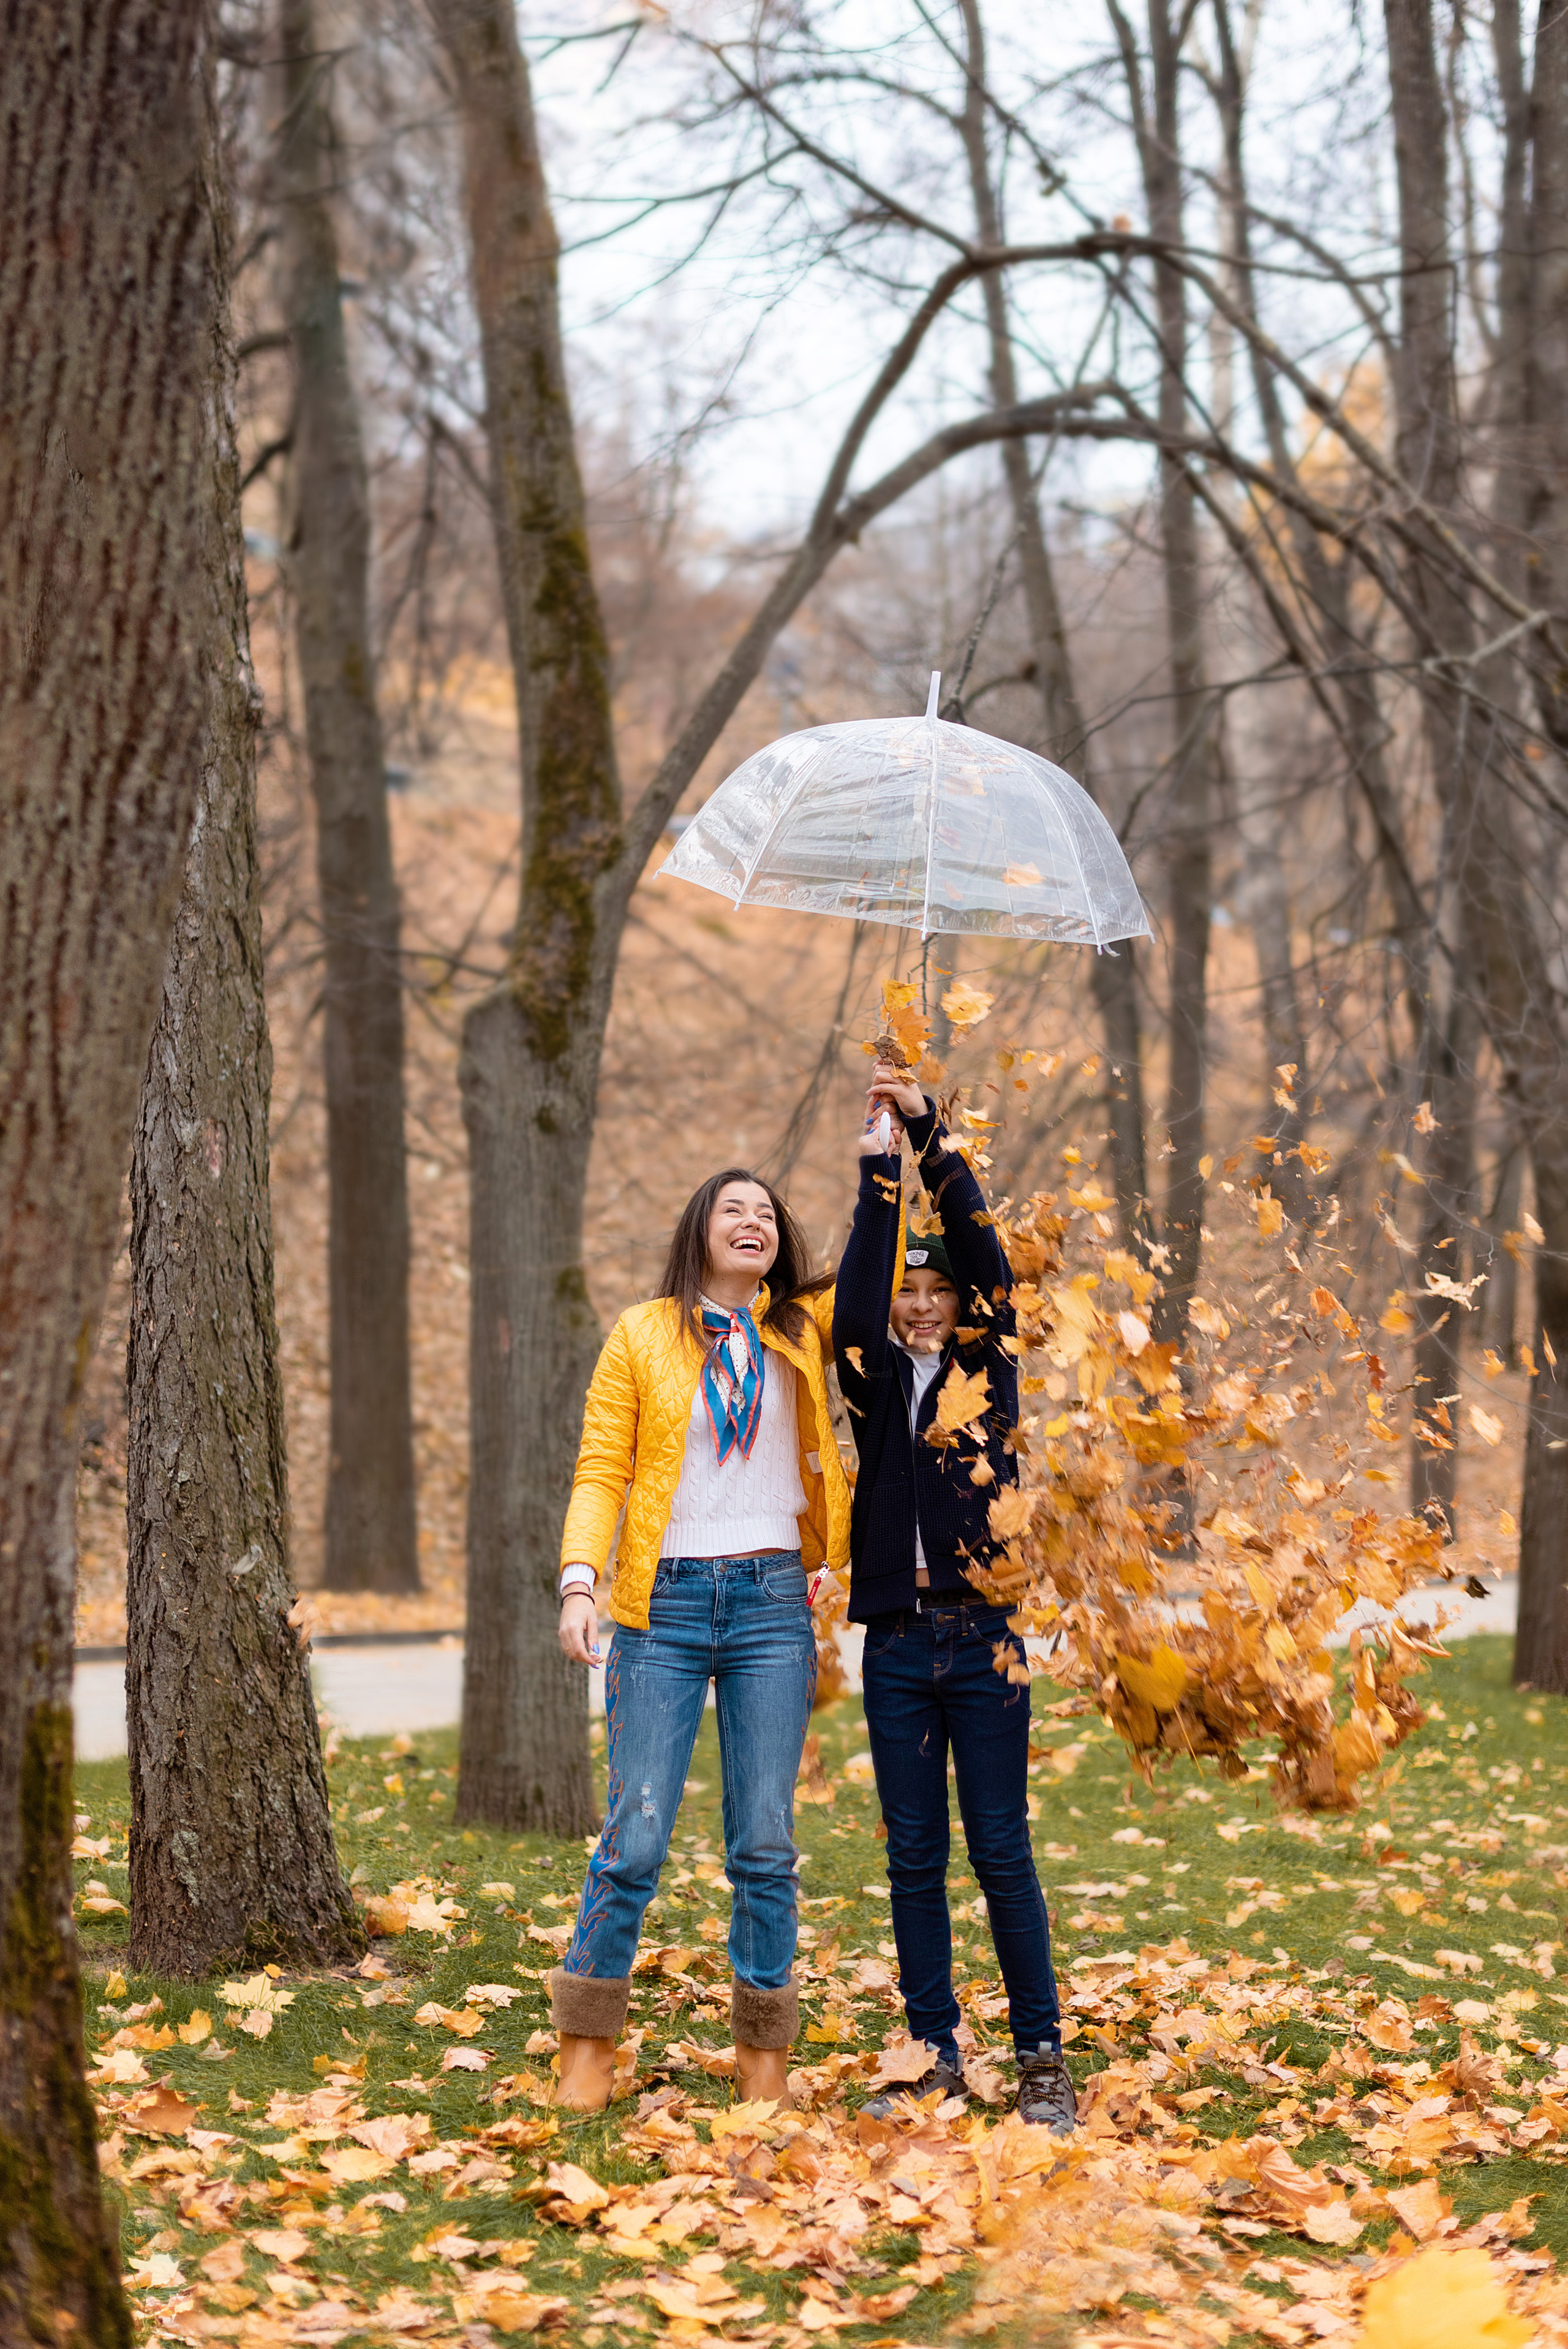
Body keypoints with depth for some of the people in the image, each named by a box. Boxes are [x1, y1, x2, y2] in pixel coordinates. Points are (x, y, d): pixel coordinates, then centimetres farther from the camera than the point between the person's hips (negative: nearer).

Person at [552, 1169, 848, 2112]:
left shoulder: (804, 1328, 11)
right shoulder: (642, 1336, 6)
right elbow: (600, 1471, 2)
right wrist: (580, 1580, -10)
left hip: (773, 1603, 2)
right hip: (665, 1605, -2)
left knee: (766, 1843, 2)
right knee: (635, 1839, -3)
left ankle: (765, 2059, 10)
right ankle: (588, 2046, 10)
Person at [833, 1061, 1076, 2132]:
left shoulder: (989, 1369, 6)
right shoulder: (872, 1378, 10)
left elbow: (986, 1256, -5)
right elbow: (857, 1296, -8)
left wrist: (931, 1133, -12)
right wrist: (878, 1175, -16)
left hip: (983, 1637, -2)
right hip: (898, 1643, 3)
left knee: (1002, 1853, -2)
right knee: (915, 1859, 5)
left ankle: (1043, 2057, 4)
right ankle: (936, 2057, 12)